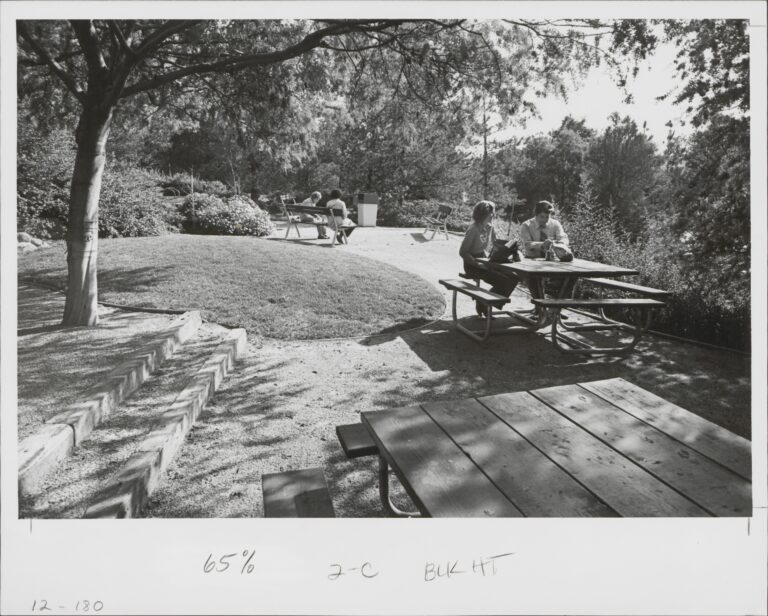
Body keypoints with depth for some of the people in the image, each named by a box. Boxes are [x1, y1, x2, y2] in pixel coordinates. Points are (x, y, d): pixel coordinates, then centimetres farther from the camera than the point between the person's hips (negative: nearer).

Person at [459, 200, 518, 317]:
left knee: (513, 278, -9)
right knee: (503, 281, -22)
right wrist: (477, 263, -25)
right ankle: (482, 305, -3)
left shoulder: (489, 227, 9)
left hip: (486, 262, 8)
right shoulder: (473, 229, -15)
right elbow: (462, 252, -17)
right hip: (473, 265, -8)